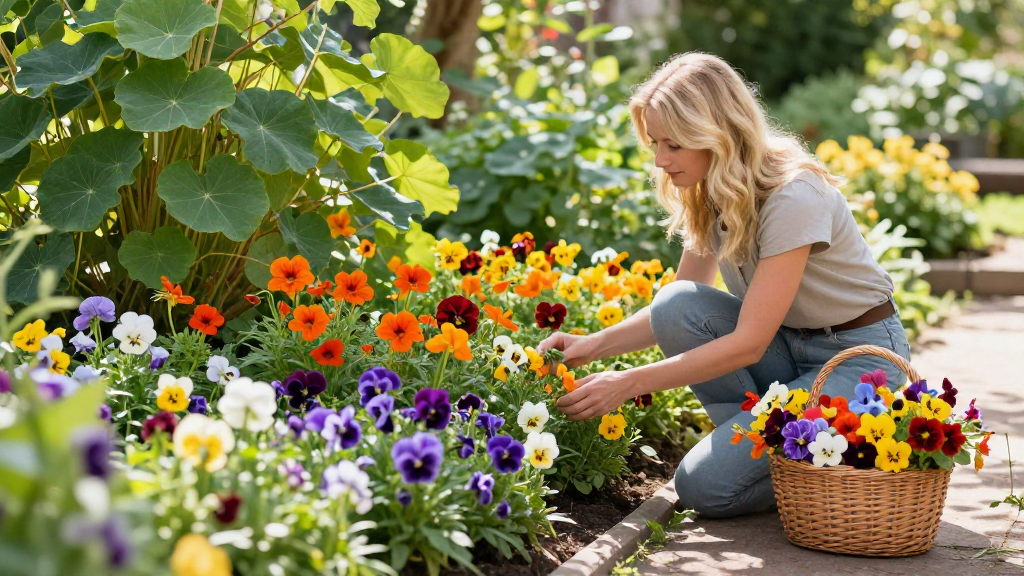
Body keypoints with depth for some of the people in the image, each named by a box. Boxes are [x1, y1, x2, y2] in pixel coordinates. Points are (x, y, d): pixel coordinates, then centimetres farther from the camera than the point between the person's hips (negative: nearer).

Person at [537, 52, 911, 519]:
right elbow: (680, 312, 4)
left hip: (858, 358, -7)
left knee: (705, 486, -20)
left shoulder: (793, 197, -26)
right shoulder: (707, 194, -2)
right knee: (675, 306, -21)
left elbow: (748, 343, -29)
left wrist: (629, 384, -30)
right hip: (788, 347, 7)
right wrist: (593, 345, -13)